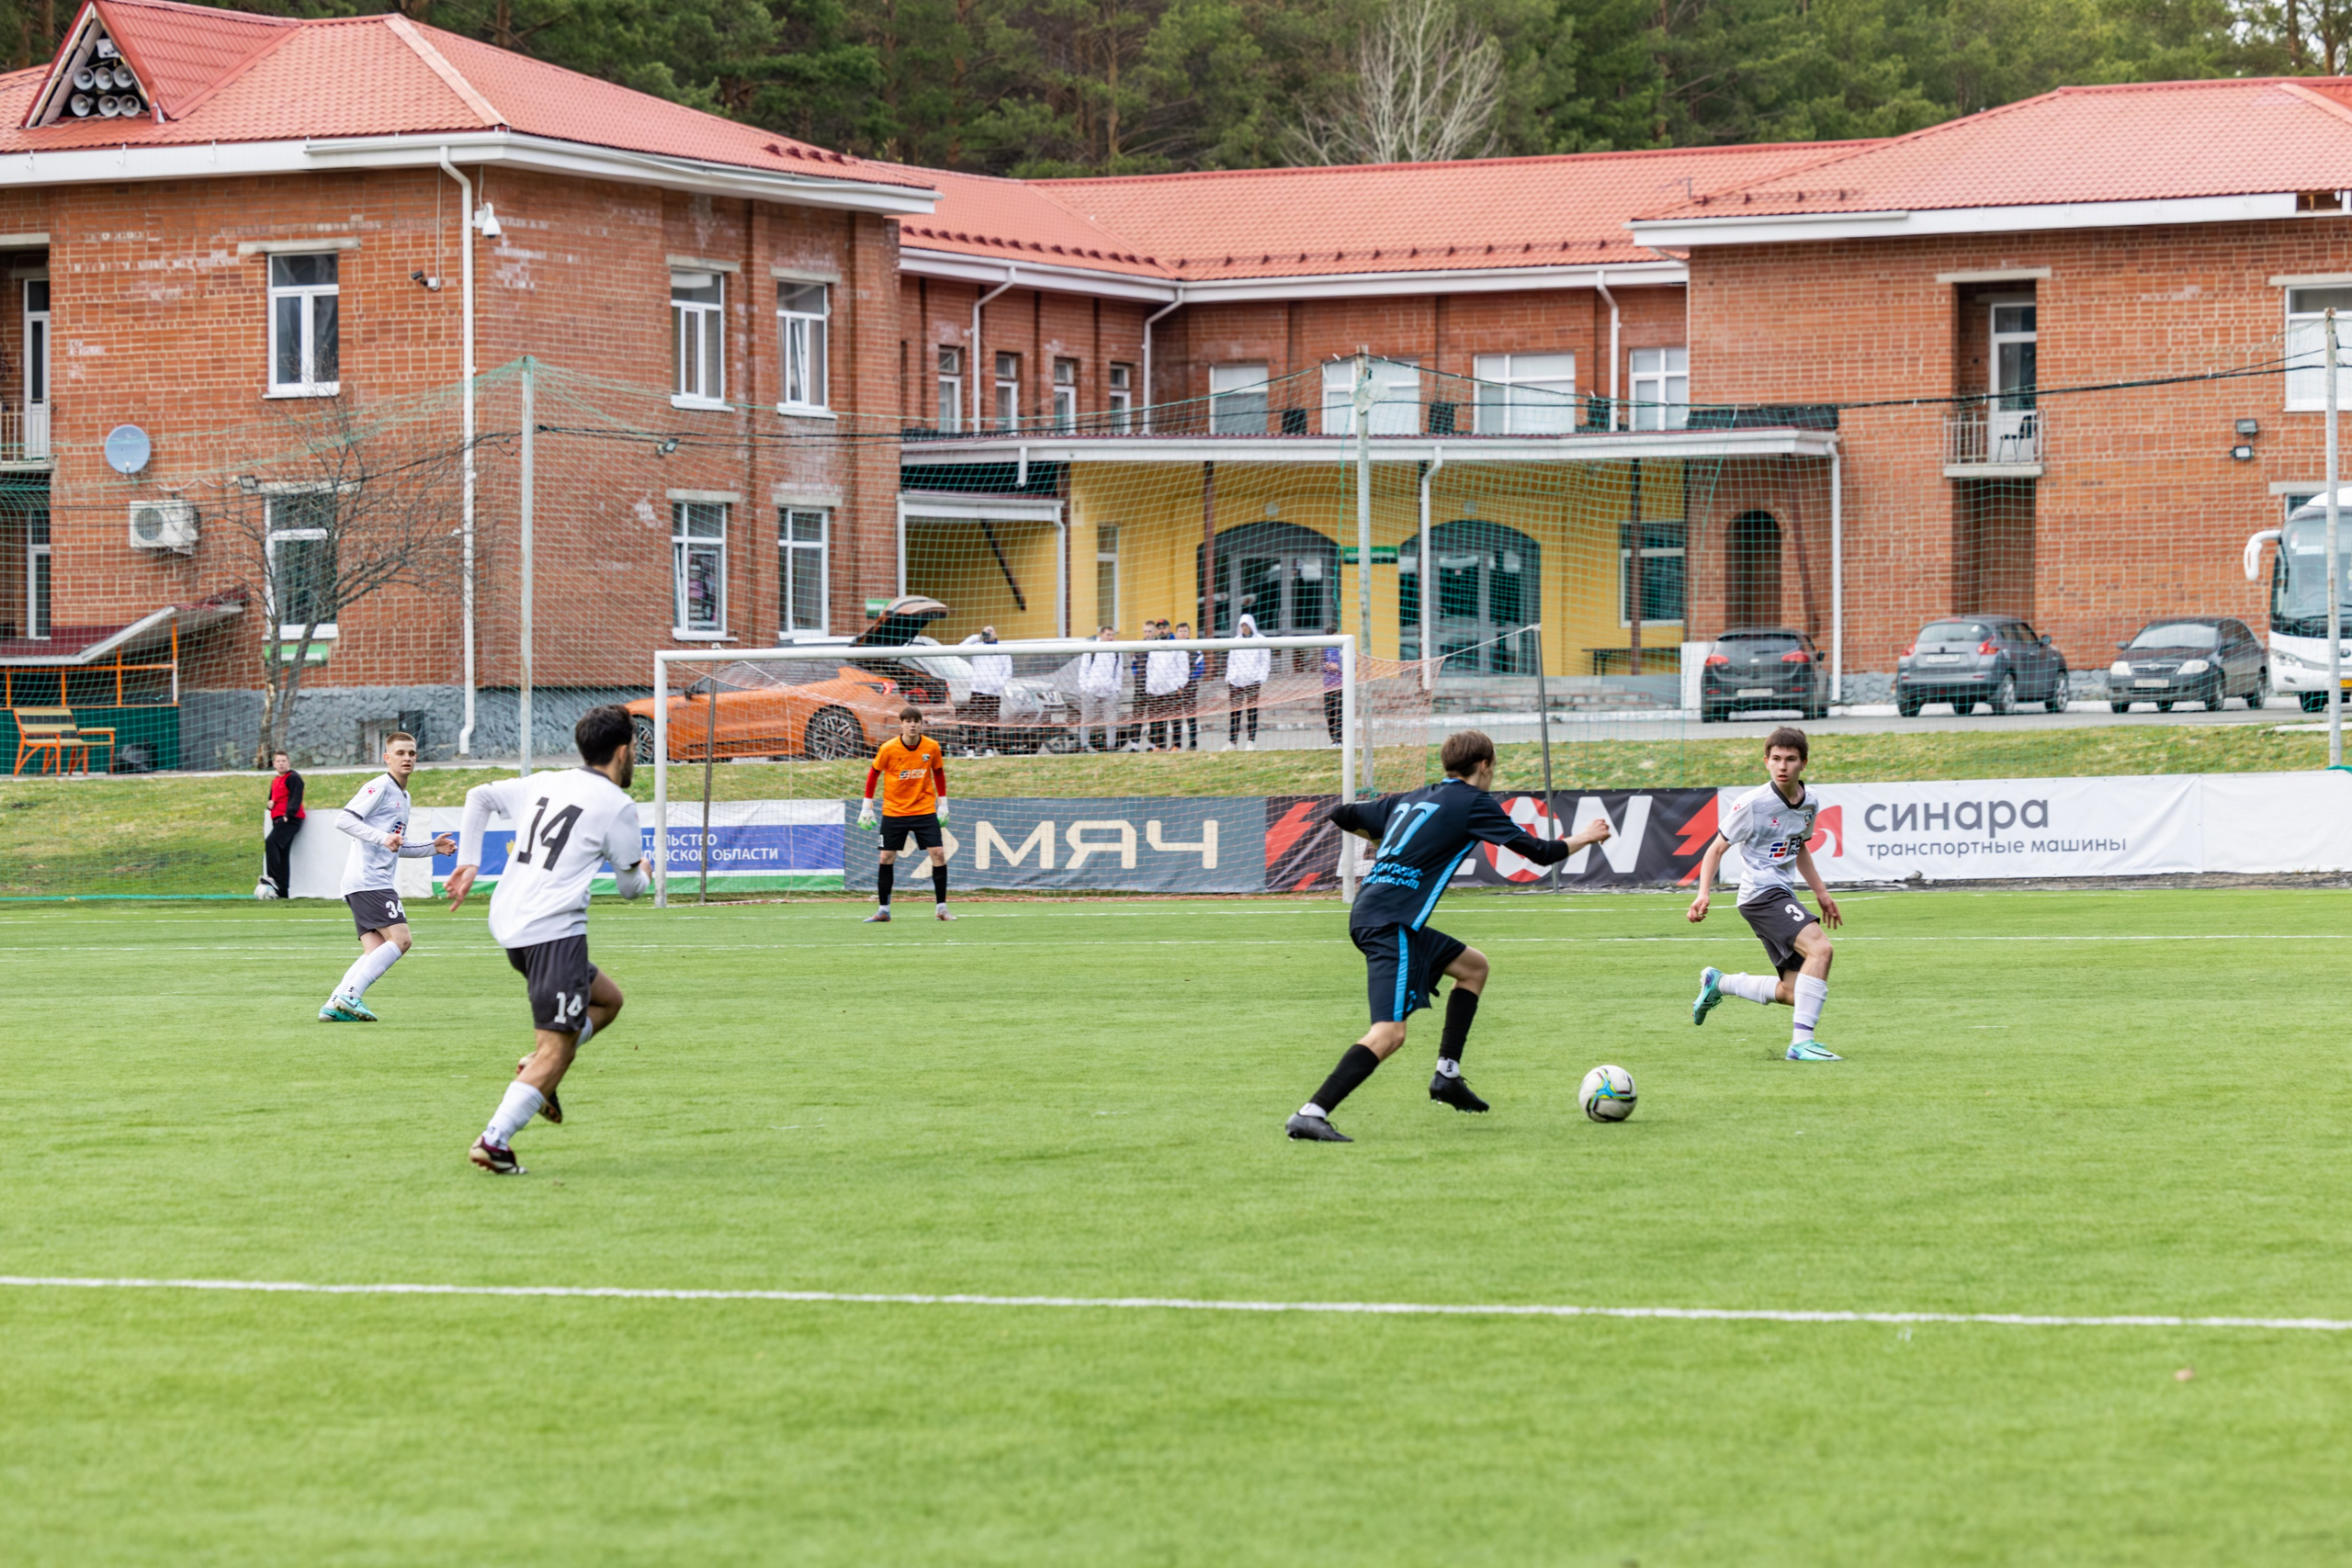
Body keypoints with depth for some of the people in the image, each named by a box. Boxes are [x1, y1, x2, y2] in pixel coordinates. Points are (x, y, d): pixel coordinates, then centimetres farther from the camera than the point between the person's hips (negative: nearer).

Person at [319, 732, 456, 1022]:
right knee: (399, 939, -18)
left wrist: (432, 848, 25)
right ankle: (350, 995, -23)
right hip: (368, 878, -10)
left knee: (375, 951, 1)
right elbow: (344, 819, -16)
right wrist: (383, 837, -25)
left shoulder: (403, 797, 25)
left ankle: (335, 1005, -5)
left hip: (377, 882, 10)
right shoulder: (380, 787, -5)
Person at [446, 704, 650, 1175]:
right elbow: (629, 886, 5)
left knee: (607, 999, 24)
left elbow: (479, 796, 20)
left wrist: (468, 863, 19)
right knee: (555, 1051, -7)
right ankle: (494, 1140, -19)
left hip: (508, 925, 8)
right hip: (554, 932, -8)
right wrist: (644, 874, 29)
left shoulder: (545, 783, 16)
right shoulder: (617, 805, -4)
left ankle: (537, 1067, 4)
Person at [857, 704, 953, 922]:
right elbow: (873, 774, 2)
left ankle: (941, 907, -1)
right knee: (887, 857, 0)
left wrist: (943, 803, 8)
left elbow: (939, 773, 10)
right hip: (893, 812, -1)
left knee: (939, 853, -10)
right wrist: (867, 806, 2)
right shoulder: (888, 749, -11)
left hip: (925, 811, 1)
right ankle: (883, 910, 11)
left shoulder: (932, 747, -7)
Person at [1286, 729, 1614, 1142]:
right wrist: (1584, 838, 18)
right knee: (1389, 1033, -18)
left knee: (1474, 966, 24)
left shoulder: (1412, 799, 20)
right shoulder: (1473, 803, -1)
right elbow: (1538, 852, 0)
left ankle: (1447, 1074, 21)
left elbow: (1341, 815, 26)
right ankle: (1310, 1115, -29)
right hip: (1390, 922, -9)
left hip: (1368, 915, 9)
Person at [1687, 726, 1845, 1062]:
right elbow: (1717, 848, -6)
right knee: (1819, 947, -29)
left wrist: (1821, 892, 24)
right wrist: (1703, 893, -18)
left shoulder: (1810, 801, 7)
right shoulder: (1753, 804, -13)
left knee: (1793, 993, 5)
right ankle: (1801, 1041, -31)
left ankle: (1718, 983, 26)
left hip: (1782, 895, 8)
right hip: (1761, 893, -8)